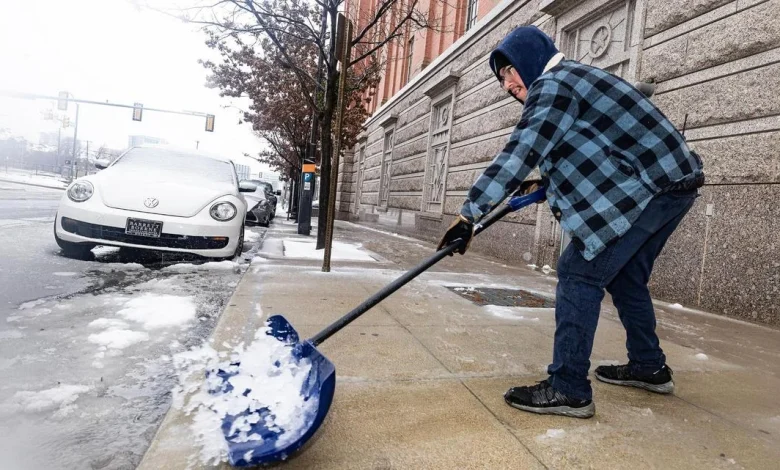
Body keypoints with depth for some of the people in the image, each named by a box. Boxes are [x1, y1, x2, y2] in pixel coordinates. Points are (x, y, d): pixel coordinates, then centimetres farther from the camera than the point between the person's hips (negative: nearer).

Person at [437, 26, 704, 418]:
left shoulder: (552, 85, -11)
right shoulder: (570, 80, 21)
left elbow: (518, 154, -21)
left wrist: (469, 214, -20)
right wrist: (544, 182, 20)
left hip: (648, 187, -11)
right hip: (671, 181, 11)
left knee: (579, 274, -12)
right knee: (624, 276, 18)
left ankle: (568, 389, -9)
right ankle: (649, 367, 32)